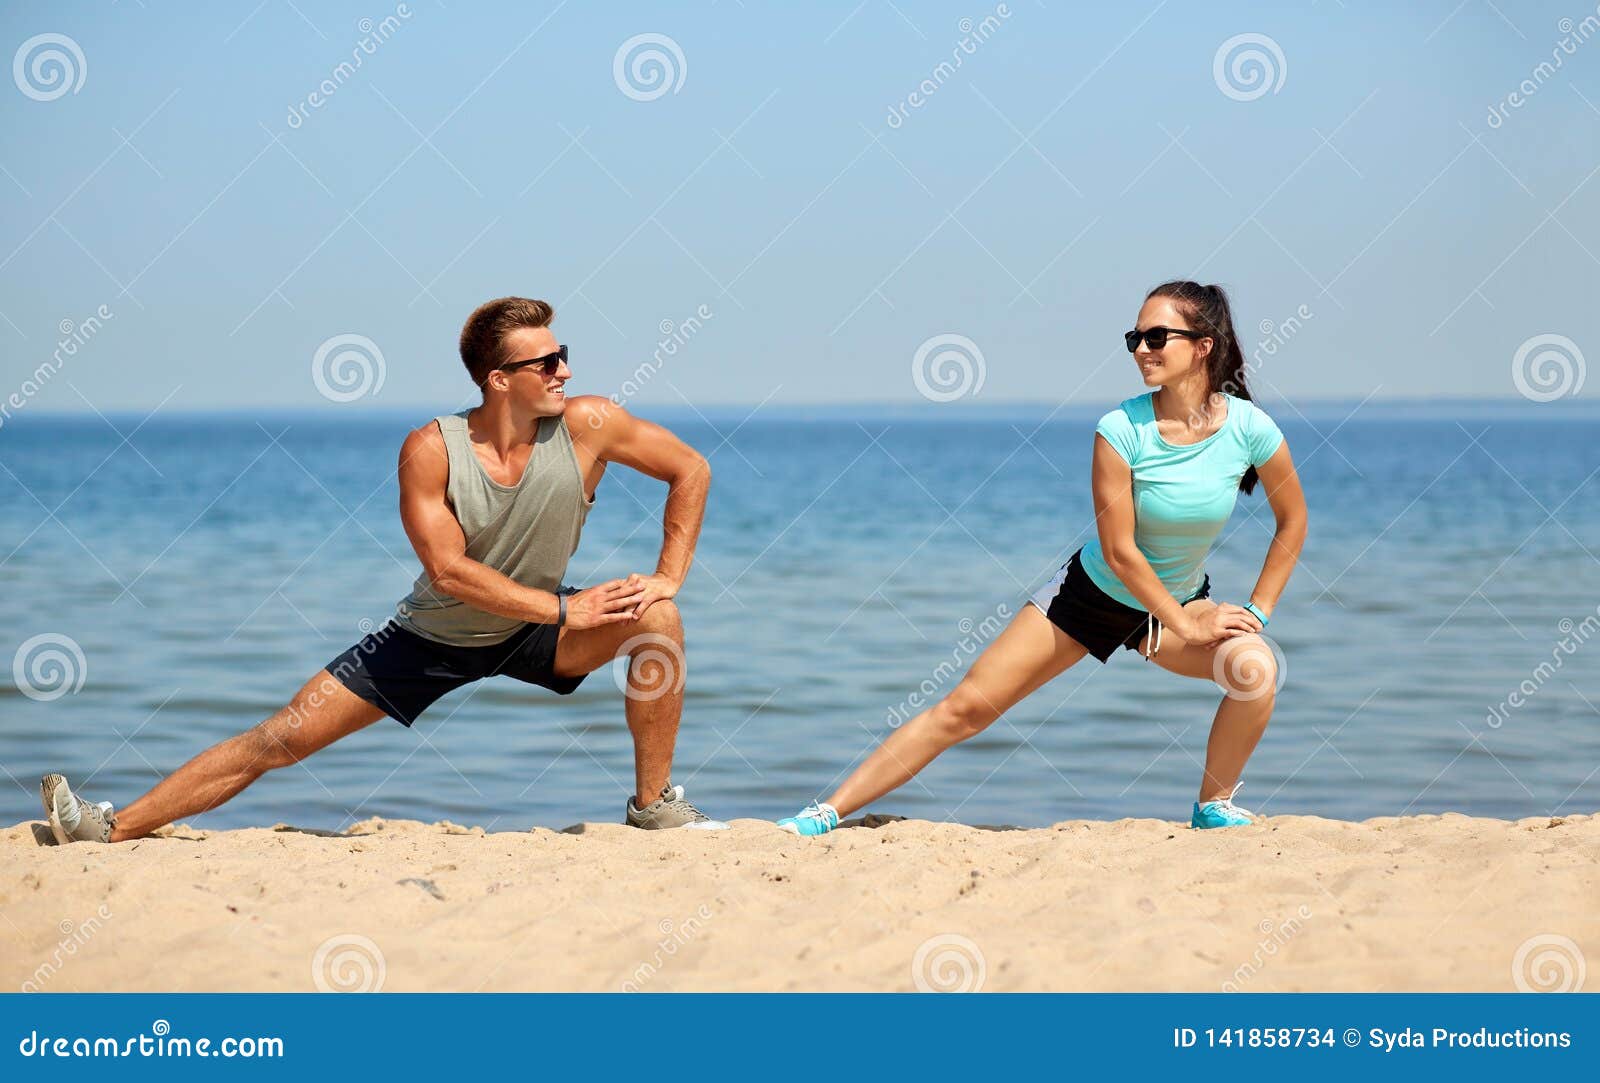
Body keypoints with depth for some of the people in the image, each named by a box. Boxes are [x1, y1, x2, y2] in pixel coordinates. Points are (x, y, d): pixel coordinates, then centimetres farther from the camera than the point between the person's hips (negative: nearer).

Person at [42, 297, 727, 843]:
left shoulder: (586, 426, -21)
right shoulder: (431, 452, -25)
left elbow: (691, 471, -8)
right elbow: (450, 572, -27)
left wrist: (669, 578, -16)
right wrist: (564, 609, -30)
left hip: (535, 628, 2)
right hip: (436, 634, -1)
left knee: (655, 617, -24)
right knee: (285, 736, -6)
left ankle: (653, 804, -8)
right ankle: (113, 828, 0)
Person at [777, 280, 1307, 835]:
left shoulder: (1251, 429, -19)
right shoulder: (1122, 429, -24)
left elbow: (1293, 520, -2)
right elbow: (1118, 552, -21)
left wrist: (1256, 614, -7)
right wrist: (1189, 628, -18)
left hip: (1181, 599, 1)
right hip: (1094, 590, -1)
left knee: (1256, 667, -29)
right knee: (966, 706, -6)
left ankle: (1213, 807, -4)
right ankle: (828, 813, 1)